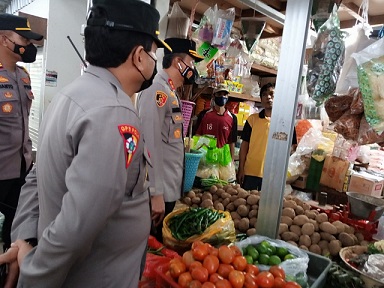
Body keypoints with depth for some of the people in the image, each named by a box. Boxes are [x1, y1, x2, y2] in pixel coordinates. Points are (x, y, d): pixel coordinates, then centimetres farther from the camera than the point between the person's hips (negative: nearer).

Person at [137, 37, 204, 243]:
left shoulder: (170, 93, 15)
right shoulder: (157, 89, -15)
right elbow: (151, 144, -23)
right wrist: (156, 193, -23)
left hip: (168, 189, 9)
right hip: (159, 191, -9)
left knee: (160, 244, 20)